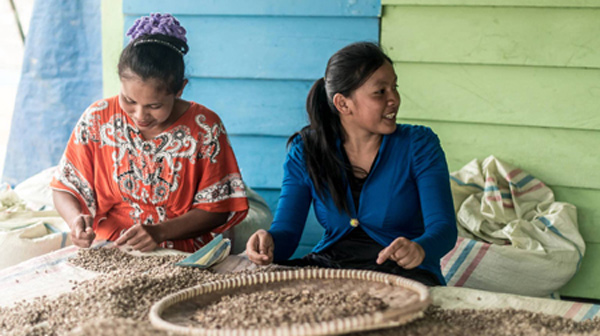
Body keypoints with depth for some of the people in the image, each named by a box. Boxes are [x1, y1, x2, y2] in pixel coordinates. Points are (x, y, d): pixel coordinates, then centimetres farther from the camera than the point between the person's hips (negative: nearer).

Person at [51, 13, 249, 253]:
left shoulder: (204, 129, -8)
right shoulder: (98, 120, -2)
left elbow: (216, 208, -4)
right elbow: (65, 188, 7)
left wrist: (160, 232, -18)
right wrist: (76, 219, -16)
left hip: (182, 257, -2)